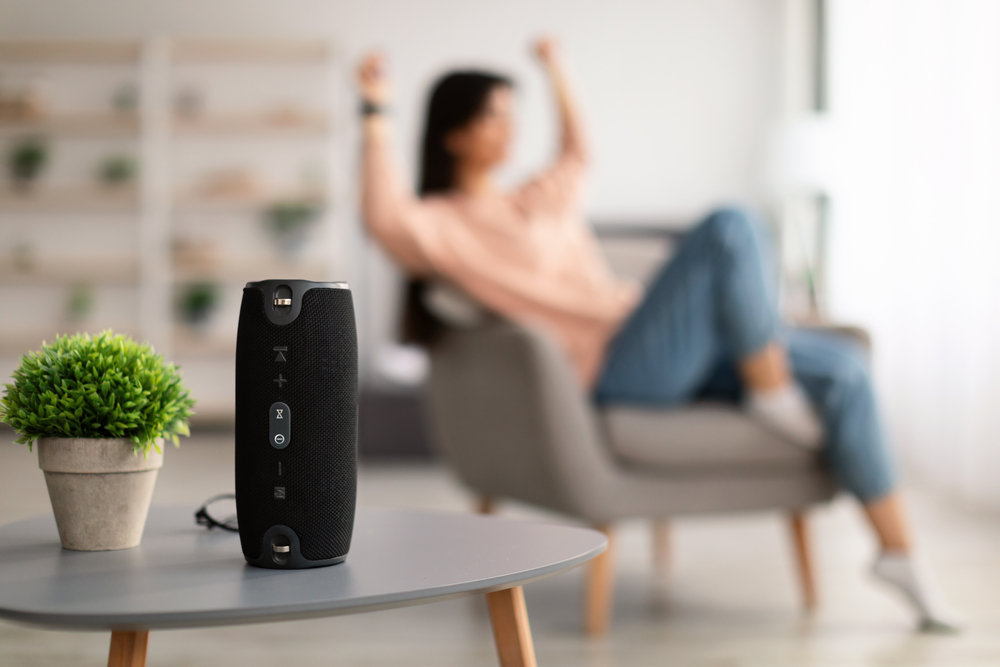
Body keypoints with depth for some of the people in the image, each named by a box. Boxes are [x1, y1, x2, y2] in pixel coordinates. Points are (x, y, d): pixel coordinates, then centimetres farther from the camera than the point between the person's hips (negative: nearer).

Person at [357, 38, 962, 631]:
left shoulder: (537, 200, 23)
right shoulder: (442, 225, -2)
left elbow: (578, 155, 44)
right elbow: (384, 217, -26)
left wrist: (558, 72, 45)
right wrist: (376, 115, -25)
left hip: (672, 353, 9)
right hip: (615, 368, -9)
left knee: (844, 369, -4)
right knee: (730, 228, -25)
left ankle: (900, 550, 5)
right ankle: (772, 391, -9)